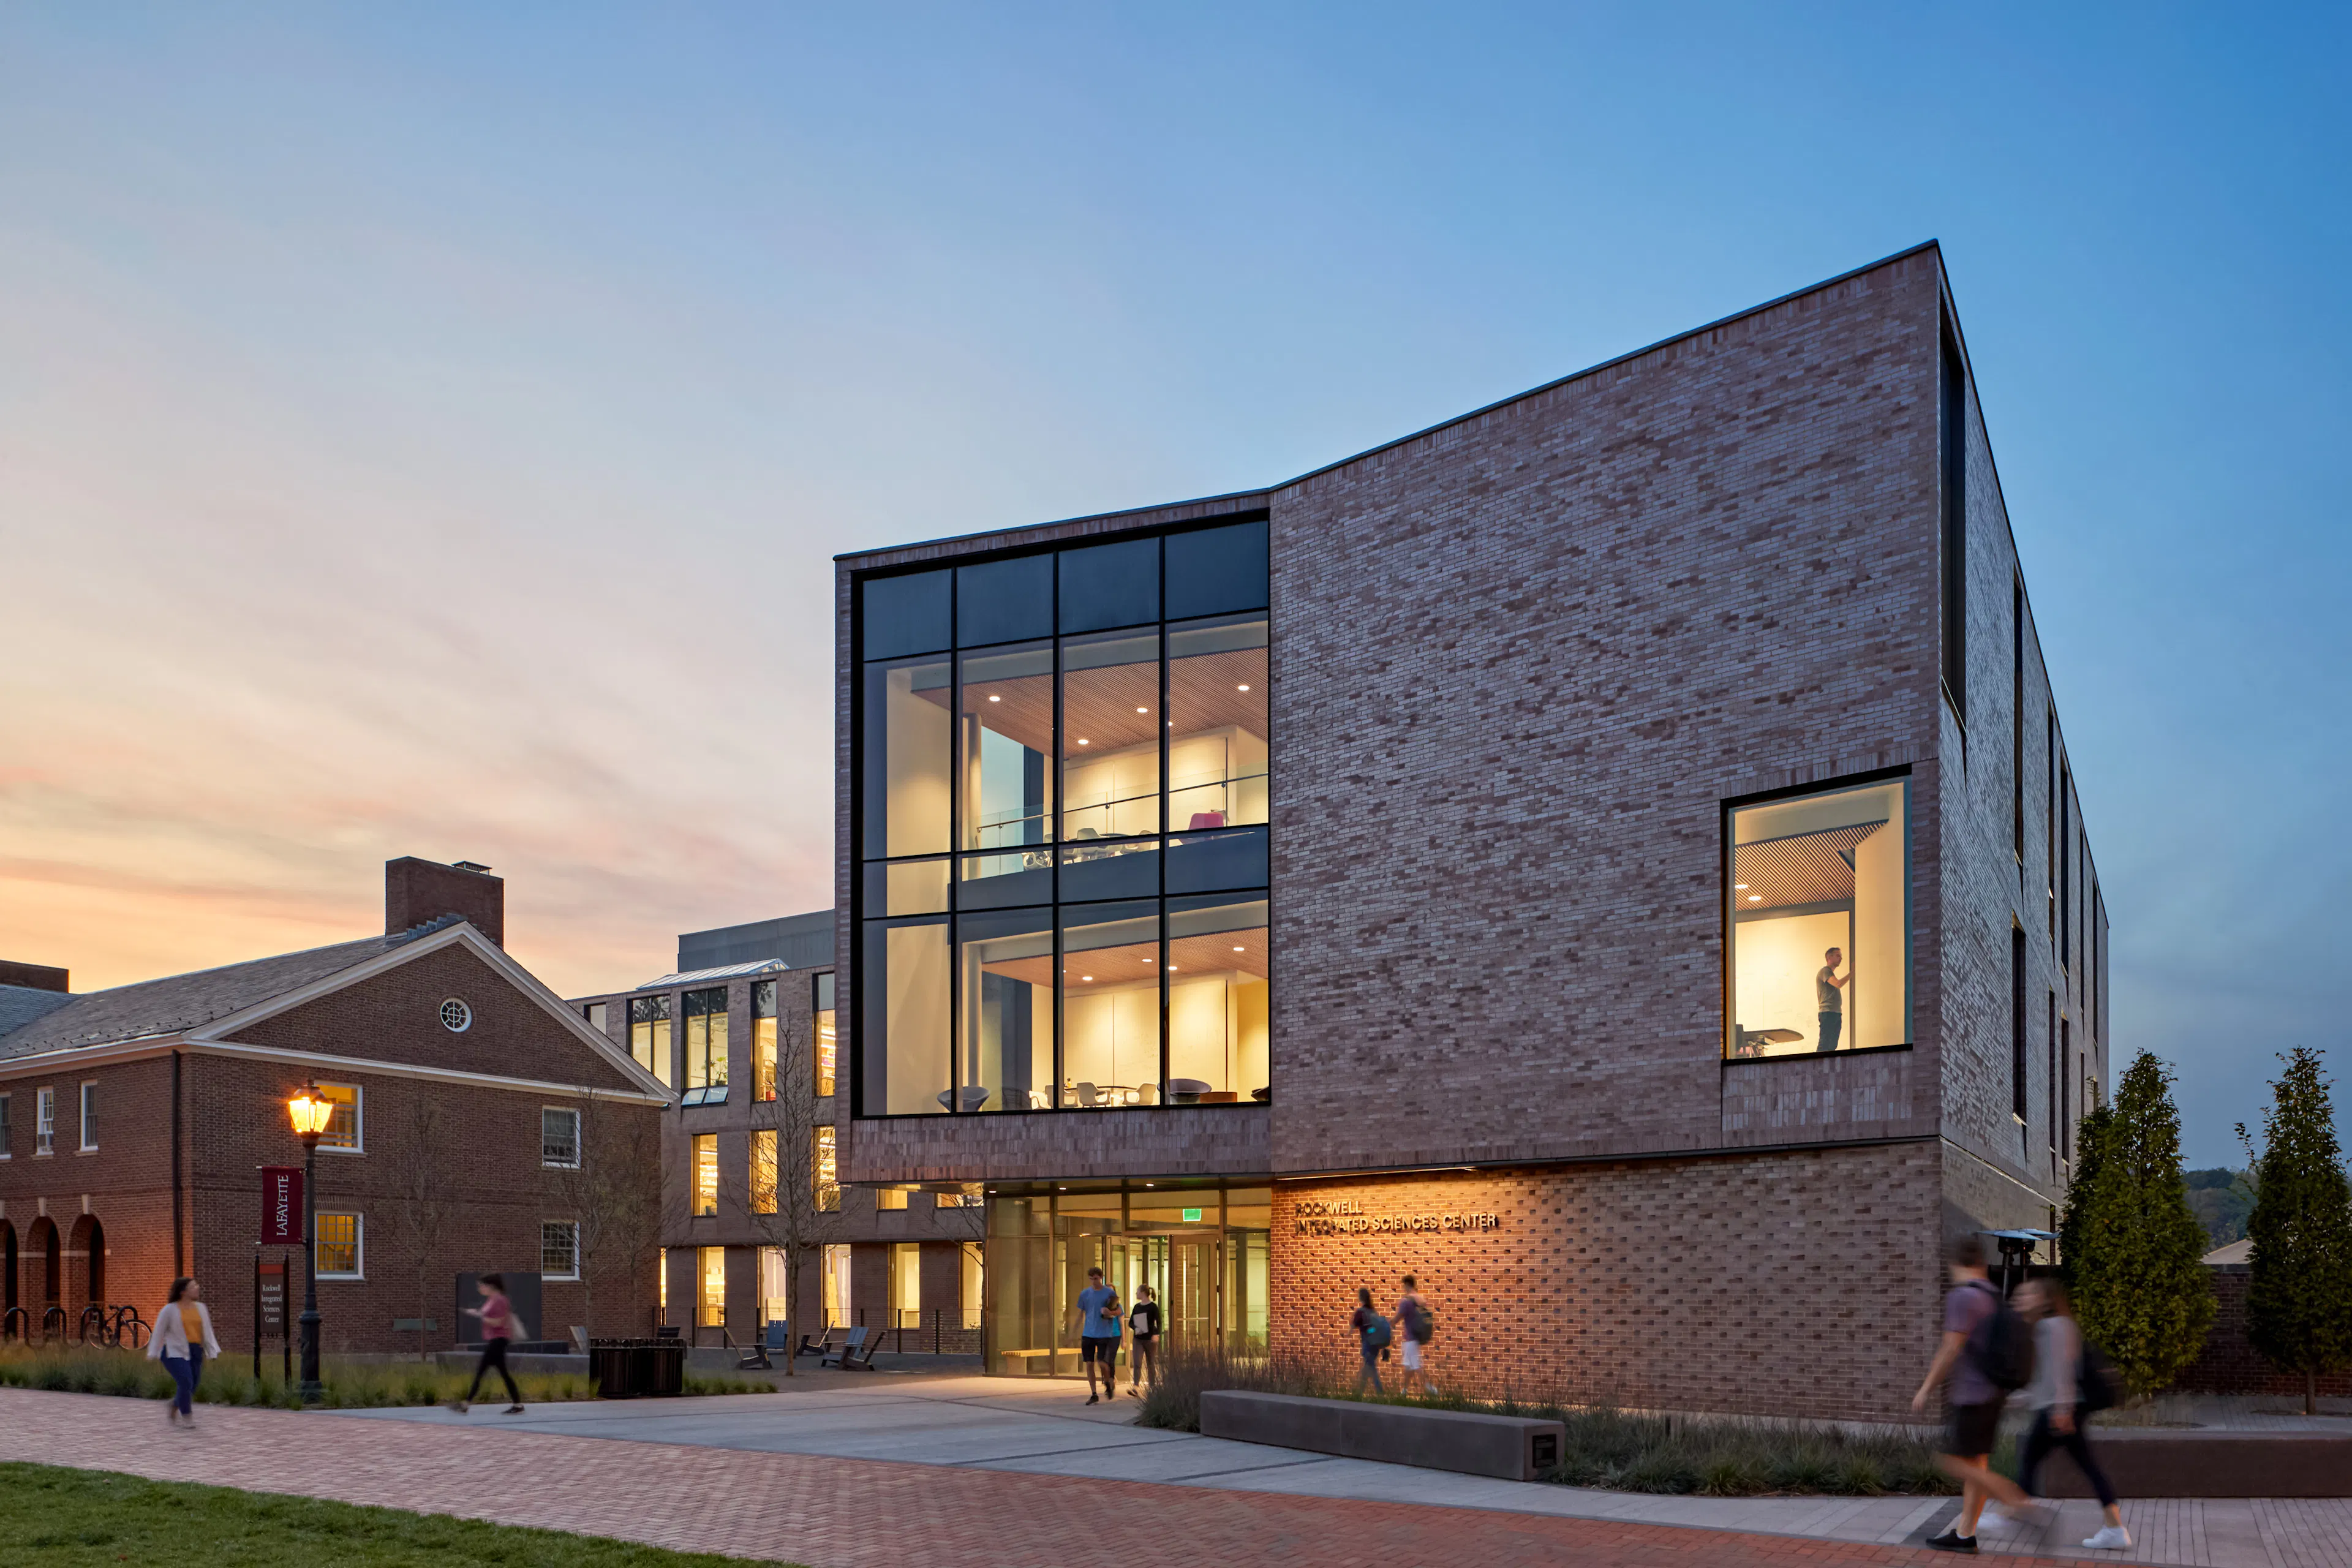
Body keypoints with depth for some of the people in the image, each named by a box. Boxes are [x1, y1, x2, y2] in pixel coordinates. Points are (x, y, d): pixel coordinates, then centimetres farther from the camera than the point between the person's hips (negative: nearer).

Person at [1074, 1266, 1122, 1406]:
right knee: (1089, 1364, -1)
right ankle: (1094, 1395, 8)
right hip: (1088, 1334, 3)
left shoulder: (1110, 1293, -2)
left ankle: (1109, 1382, 20)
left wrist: (1110, 1313, -19)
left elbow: (1118, 1311, 4)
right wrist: (1076, 1333, 10)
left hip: (1104, 1334, -3)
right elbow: (1080, 1314, 14)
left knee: (1101, 1362, -11)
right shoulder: (1085, 1294, 7)